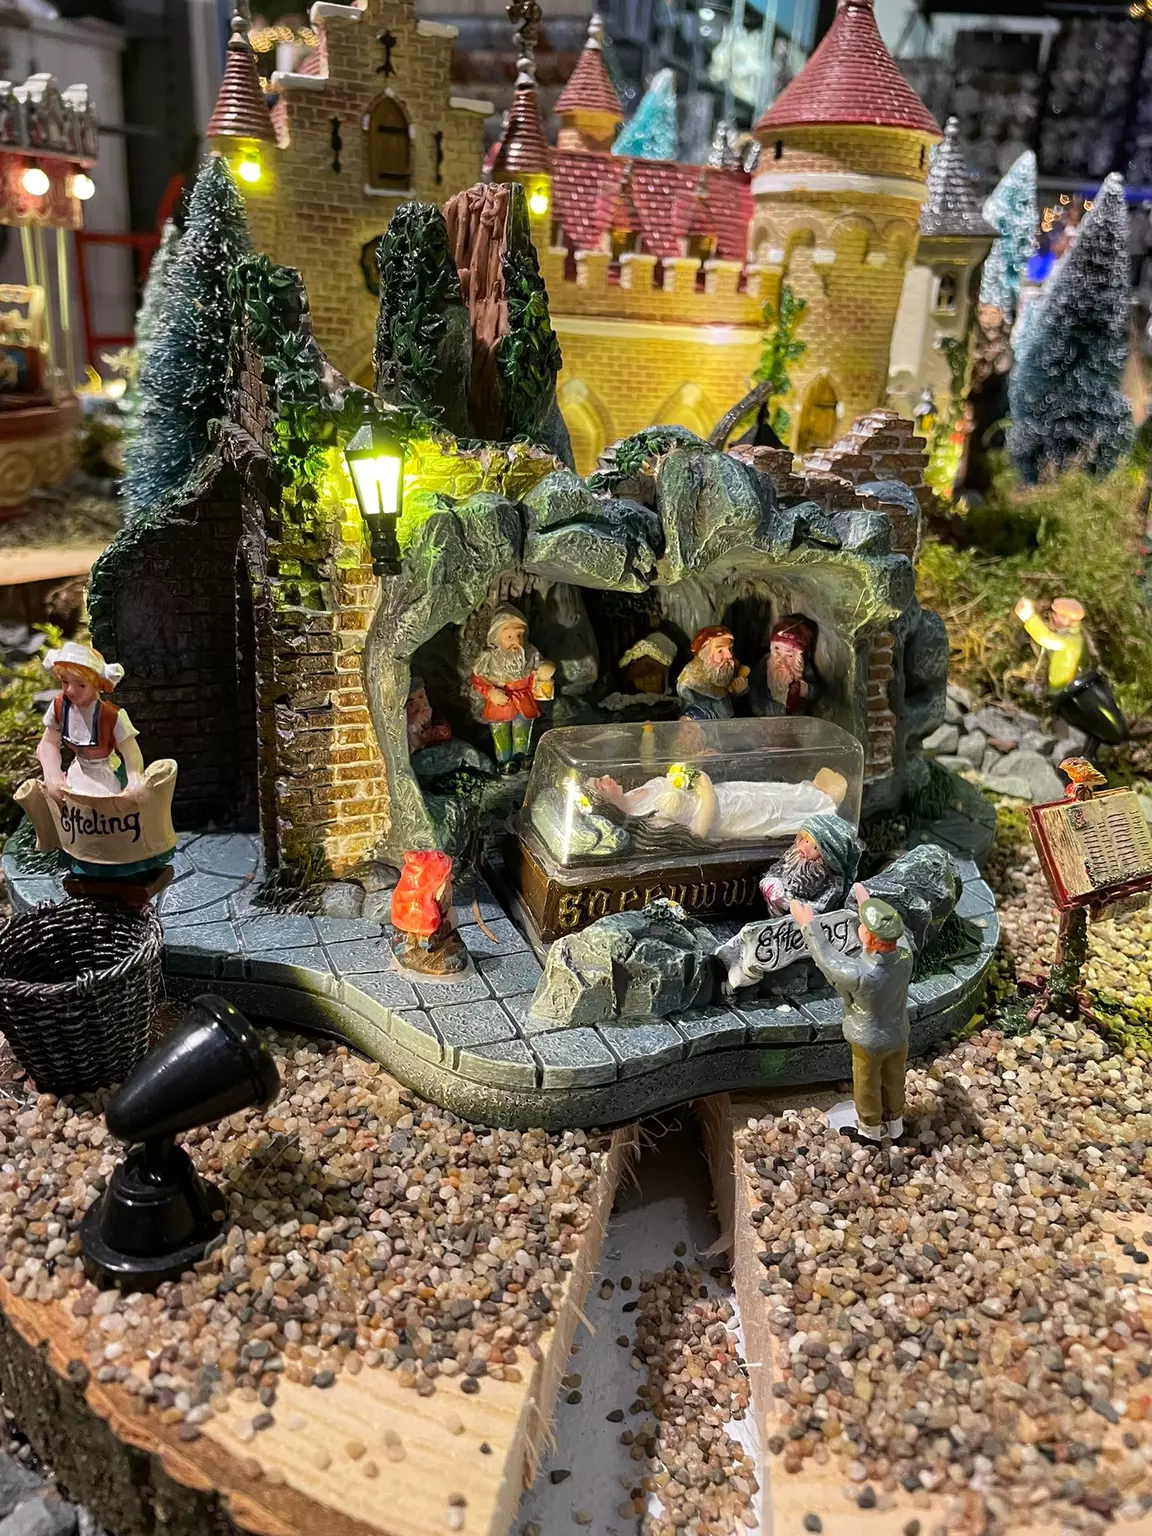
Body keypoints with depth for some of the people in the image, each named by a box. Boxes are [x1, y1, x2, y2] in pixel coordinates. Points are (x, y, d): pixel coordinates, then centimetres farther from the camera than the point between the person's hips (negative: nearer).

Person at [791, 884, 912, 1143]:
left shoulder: (860, 975, -43)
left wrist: (808, 924, -12)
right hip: (899, 1035, 4)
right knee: (893, 1081, 29)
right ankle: (894, 1124, 54)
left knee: (867, 1086, 24)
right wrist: (865, 902, 6)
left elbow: (827, 958, -25)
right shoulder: (905, 955, -29)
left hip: (869, 1042, -4)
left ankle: (870, 1129, 49)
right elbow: (895, 933, -6)